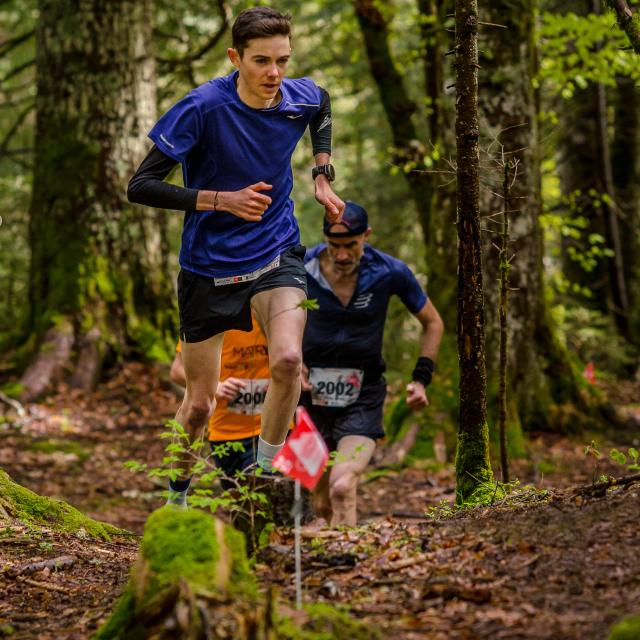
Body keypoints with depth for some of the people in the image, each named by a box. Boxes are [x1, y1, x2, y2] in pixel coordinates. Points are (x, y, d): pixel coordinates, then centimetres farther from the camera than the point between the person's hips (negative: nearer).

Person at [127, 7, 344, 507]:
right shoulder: (203, 107, -21)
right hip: (209, 265, -2)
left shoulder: (303, 97, -8)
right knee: (199, 405, 7)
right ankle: (178, 490, 35)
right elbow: (140, 186, -21)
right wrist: (223, 199, -27)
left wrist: (323, 176, 9)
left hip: (276, 254, 2)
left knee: (288, 360, -26)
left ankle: (264, 471, -4)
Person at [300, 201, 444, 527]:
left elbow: (432, 322, 6)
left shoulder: (390, 273, -10)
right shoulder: (300, 270, -10)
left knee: (342, 488, -25)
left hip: (362, 397, -2)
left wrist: (421, 378, -2)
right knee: (323, 505, 9)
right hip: (312, 393, 2)